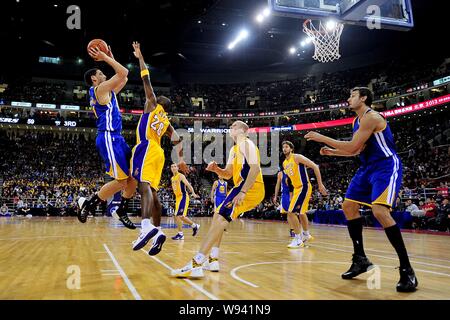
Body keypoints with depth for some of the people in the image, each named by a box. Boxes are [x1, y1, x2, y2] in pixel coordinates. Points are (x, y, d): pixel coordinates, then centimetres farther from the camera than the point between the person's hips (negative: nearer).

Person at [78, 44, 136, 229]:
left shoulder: (106, 92, 22)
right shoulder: (100, 89, -5)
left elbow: (123, 78, 30)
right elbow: (124, 73, -10)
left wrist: (110, 58, 28)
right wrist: (105, 58, -2)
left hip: (116, 138, 10)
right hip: (108, 139, -10)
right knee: (121, 181, -11)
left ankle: (122, 212, 16)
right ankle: (88, 204, 4)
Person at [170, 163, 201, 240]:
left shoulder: (181, 176, -9)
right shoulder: (172, 178, 15)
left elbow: (188, 185, -18)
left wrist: (193, 193, -32)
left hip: (183, 197, -9)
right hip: (178, 198, 9)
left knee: (178, 215, -15)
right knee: (181, 216, 14)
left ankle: (180, 234, -7)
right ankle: (195, 226, 31)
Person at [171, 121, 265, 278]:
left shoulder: (246, 143, -5)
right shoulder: (234, 150, 25)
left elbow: (255, 168, -20)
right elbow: (227, 174, 25)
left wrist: (242, 192, -27)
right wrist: (216, 169, 3)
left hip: (251, 188, -11)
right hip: (244, 188, 11)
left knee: (220, 219, -21)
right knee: (218, 216, 18)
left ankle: (195, 265, -28)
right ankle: (213, 260, 19)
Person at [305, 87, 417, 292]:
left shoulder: (371, 117, -17)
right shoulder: (357, 121, 14)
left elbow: (352, 146, -22)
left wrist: (322, 138, -16)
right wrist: (332, 151, 13)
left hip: (386, 167, -10)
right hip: (368, 167, 11)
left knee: (380, 211, -26)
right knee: (349, 206, 8)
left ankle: (406, 270, -15)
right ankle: (360, 259, 16)